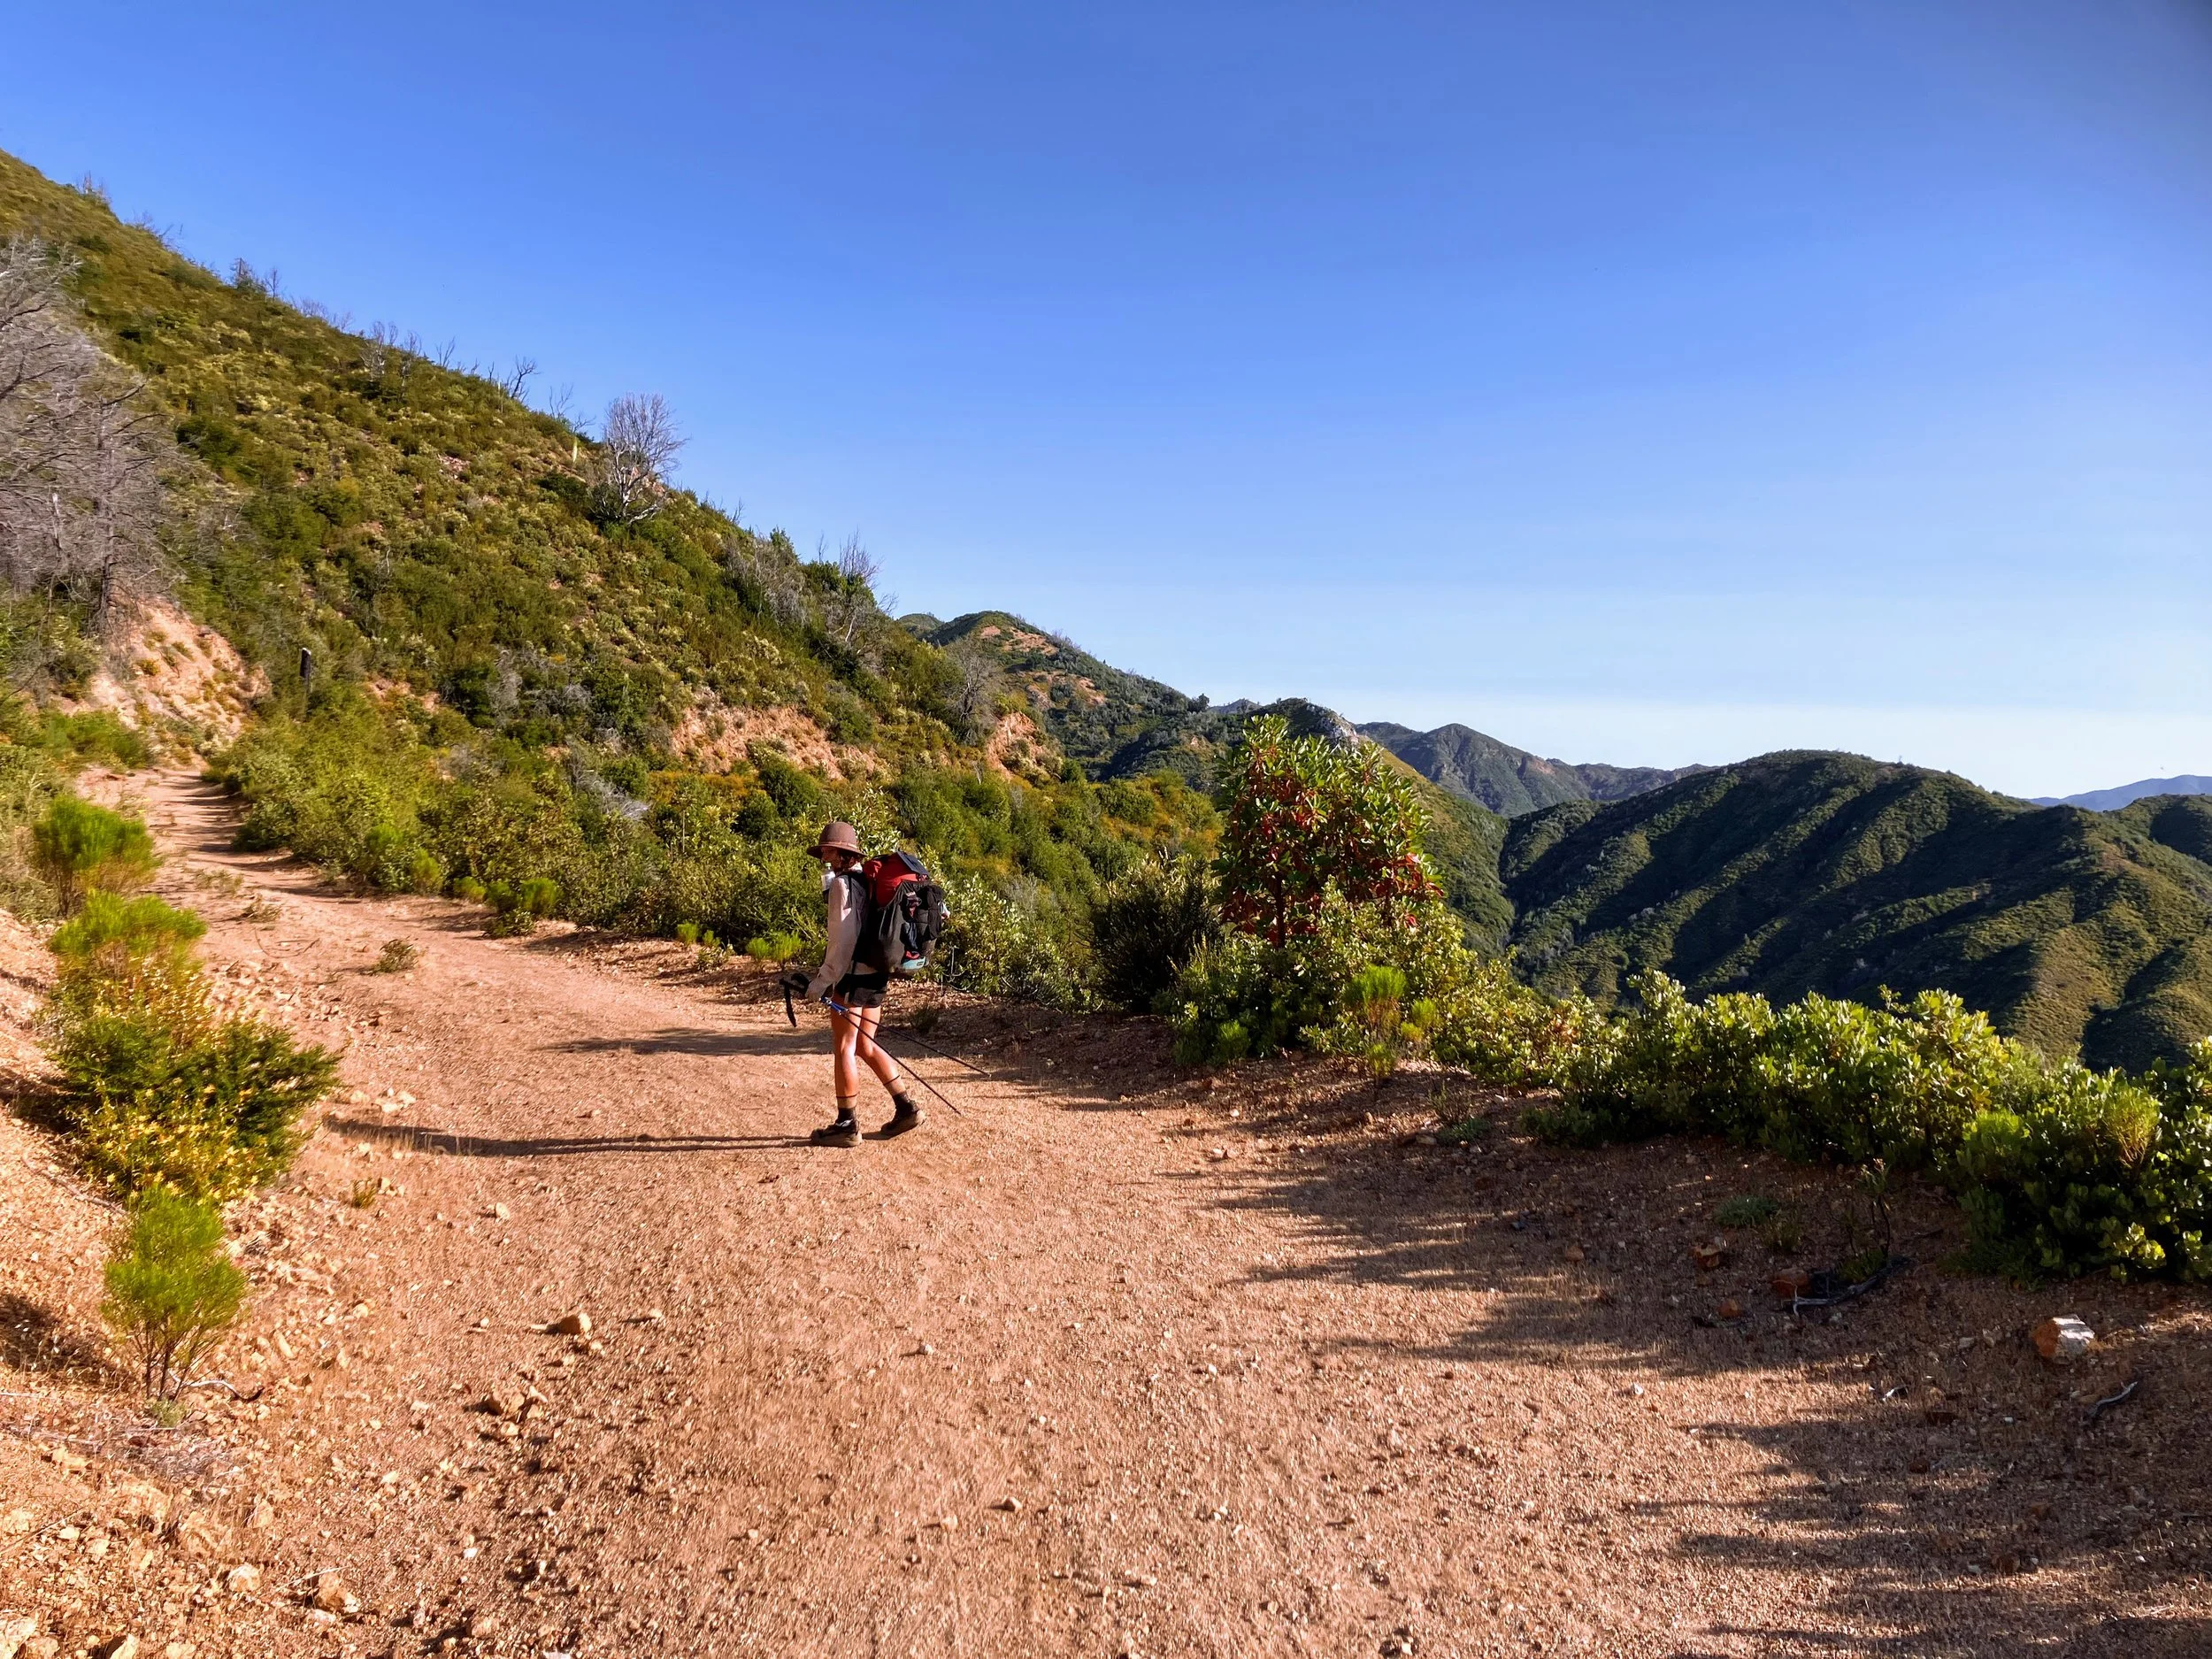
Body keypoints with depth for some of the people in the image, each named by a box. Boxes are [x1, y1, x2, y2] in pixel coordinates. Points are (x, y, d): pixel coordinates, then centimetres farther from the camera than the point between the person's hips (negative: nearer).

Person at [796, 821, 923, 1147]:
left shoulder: (842, 884, -12)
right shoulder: (870, 881, 13)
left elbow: (842, 940, -16)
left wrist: (820, 983, -12)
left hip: (852, 975, -8)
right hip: (877, 975, 8)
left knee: (844, 1049, 1)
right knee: (864, 1046, 16)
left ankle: (847, 1125, 7)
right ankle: (906, 1107, 15)